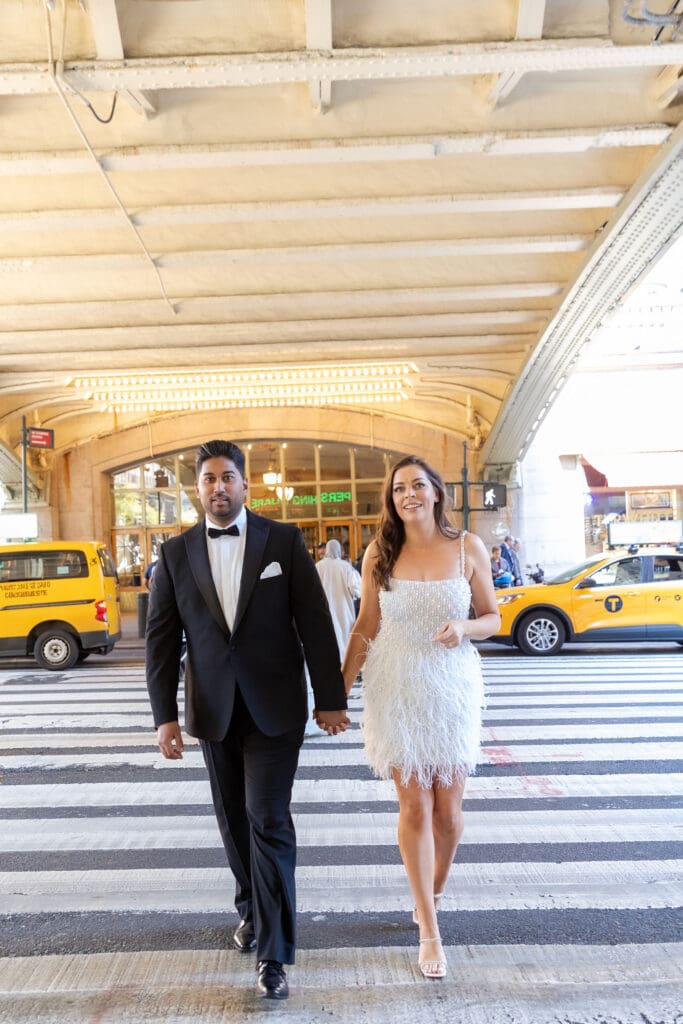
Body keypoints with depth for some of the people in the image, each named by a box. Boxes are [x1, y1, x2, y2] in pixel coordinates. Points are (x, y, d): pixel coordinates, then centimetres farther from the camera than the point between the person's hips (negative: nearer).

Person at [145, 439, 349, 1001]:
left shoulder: (284, 539, -4)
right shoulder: (176, 552, 2)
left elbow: (315, 622, -4)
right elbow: (162, 637, 2)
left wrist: (331, 699, -5)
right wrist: (165, 715, -4)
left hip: (275, 705, -3)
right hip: (213, 708, 3)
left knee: (269, 820, -3)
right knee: (235, 818, 16)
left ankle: (272, 953, 10)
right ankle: (251, 908, 40)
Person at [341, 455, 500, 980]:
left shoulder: (468, 547, -4)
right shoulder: (379, 553, -2)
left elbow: (492, 617, 3)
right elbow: (366, 628, 4)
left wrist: (463, 628, -19)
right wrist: (339, 690, 3)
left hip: (452, 689, 0)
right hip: (395, 690, 0)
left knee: (448, 809, 10)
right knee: (414, 807, 5)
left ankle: (434, 892, 40)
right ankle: (429, 928, 19)